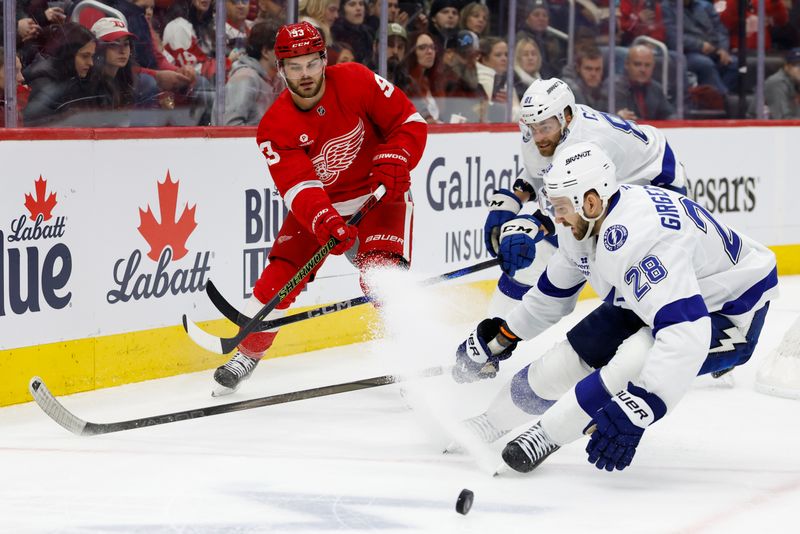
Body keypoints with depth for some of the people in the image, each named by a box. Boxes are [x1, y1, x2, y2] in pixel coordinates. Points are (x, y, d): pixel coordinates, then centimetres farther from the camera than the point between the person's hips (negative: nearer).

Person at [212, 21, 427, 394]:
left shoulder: (356, 82, -17)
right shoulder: (275, 126, -16)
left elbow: (409, 121, -10)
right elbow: (298, 187, -27)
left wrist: (394, 159, -29)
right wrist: (324, 222, -45)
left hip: (377, 193, -2)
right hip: (318, 203, 2)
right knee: (279, 277, -8)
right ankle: (246, 354, 10)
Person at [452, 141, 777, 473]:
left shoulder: (641, 236, -39)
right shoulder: (583, 223, -9)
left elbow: (685, 331, -48)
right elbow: (556, 287, 13)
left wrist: (637, 411, -54)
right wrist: (504, 336, 21)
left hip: (729, 315, -9)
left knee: (632, 362, -33)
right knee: (566, 360, 3)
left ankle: (549, 433, -12)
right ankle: (491, 423, 31)